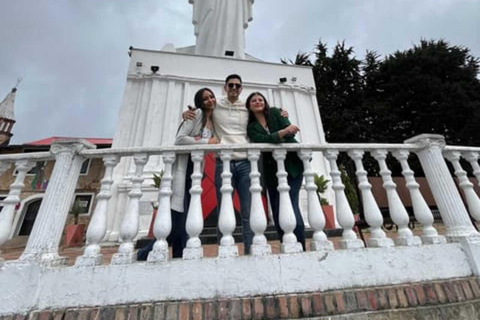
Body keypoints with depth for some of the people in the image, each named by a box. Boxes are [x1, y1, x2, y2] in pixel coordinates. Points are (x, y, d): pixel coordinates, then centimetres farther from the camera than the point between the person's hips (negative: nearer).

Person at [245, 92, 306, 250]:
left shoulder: (275, 112, 7)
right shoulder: (251, 127, 6)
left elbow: (290, 131, -6)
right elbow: (263, 140, -15)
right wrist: (283, 132, -29)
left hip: (292, 164, -2)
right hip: (272, 169, 2)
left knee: (289, 204, -12)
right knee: (277, 210, 2)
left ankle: (300, 248, 1)